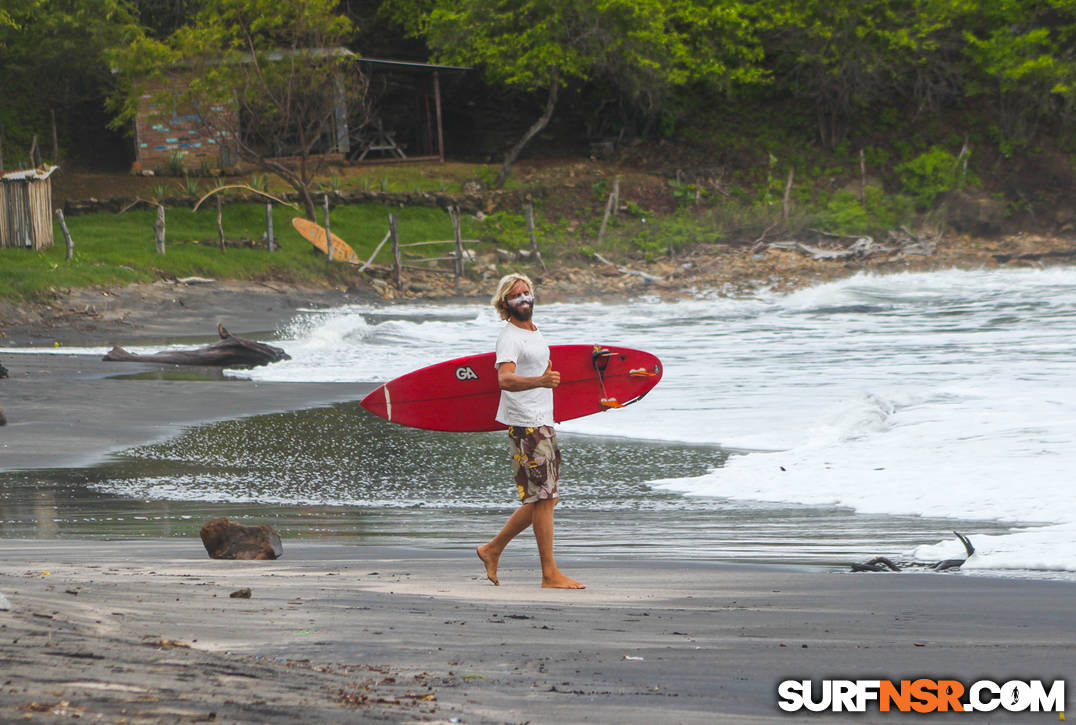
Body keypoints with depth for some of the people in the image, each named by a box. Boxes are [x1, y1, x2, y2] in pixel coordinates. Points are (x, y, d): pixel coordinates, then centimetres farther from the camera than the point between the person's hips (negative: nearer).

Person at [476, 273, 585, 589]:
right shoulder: (510, 337, -13)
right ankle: (550, 574, -8)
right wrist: (539, 380, -47)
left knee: (545, 498, 11)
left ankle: (493, 549, 21)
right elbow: (505, 379, -32)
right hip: (525, 424, -10)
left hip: (543, 422, 10)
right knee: (543, 497, -10)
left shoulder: (535, 331, 17)